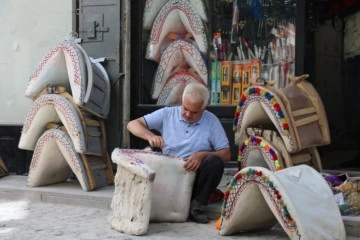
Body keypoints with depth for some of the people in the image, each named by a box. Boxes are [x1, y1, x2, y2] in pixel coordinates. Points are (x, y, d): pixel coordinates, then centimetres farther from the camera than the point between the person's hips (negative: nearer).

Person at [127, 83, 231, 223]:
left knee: (215, 162, -30)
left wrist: (202, 155, -23)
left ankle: (198, 204, -11)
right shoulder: (167, 113, 2)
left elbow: (226, 154, -4)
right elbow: (132, 124, -1)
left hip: (196, 176, 0)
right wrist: (150, 136, -23)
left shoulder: (212, 121, 0)